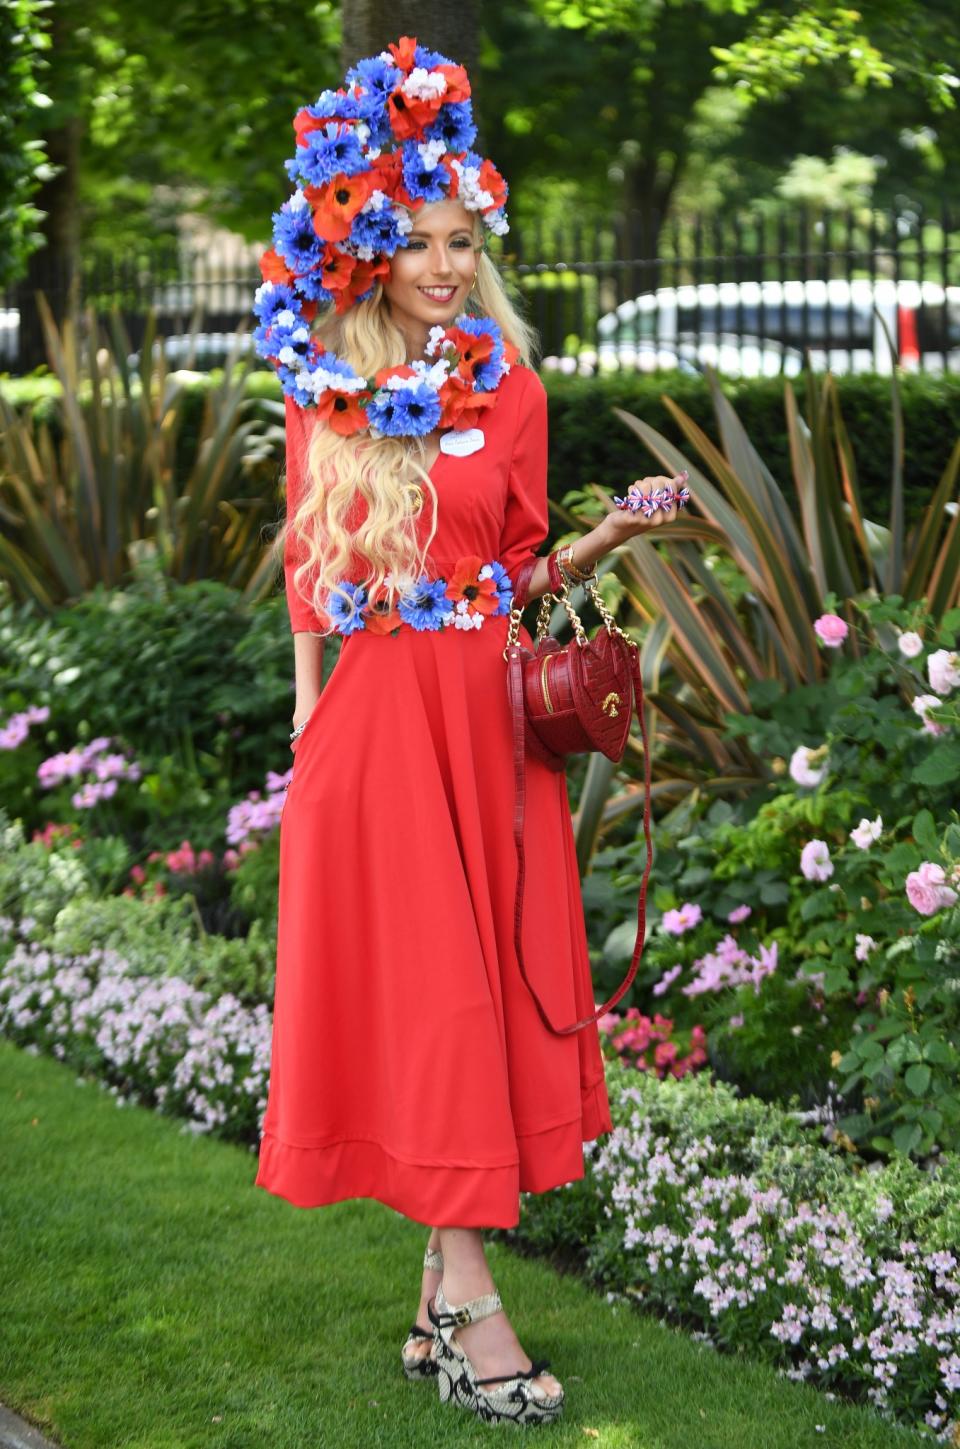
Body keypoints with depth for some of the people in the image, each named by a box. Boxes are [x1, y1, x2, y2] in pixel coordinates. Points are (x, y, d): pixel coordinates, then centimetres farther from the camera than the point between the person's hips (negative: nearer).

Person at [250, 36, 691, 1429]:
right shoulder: (326, 396, 4)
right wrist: (308, 722, 3)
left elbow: (522, 572, 9)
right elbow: (306, 576, 7)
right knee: (424, 992, -4)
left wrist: (616, 531, -8)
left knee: (486, 986, 2)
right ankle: (468, 1297, -4)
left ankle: (442, 1298, 10)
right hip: (370, 715, -2)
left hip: (487, 711, 2)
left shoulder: (510, 388, 6)